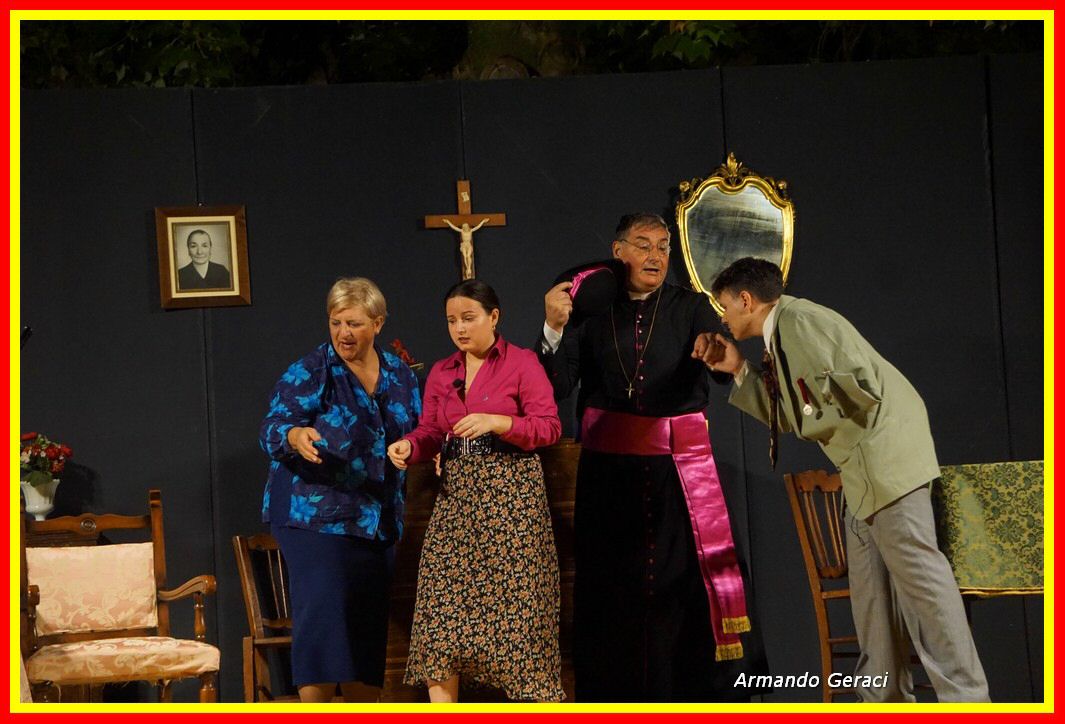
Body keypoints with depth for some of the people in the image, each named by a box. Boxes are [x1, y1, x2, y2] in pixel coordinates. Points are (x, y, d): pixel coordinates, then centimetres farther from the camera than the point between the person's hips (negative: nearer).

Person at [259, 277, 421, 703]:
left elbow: (415, 437, 21)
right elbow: (273, 429, -15)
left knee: (369, 620, 8)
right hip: (315, 515, -6)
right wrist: (295, 436, -36)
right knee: (321, 609, -16)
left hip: (377, 520, 6)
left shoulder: (399, 376, 11)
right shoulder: (310, 373, -6)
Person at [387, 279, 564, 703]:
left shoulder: (522, 363, -2)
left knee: (513, 602, -5)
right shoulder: (441, 373, 13)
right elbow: (432, 432, 11)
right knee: (442, 599, -3)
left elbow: (549, 426, -9)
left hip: (511, 495, -5)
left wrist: (497, 422, -22)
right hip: (457, 496, 5)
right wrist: (410, 446, -11)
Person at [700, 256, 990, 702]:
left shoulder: (800, 320, -12)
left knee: (916, 568, -14)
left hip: (885, 450, -11)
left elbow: (860, 382, -20)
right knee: (870, 580, 12)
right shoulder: (780, 336, 20)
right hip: (864, 465, 11)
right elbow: (790, 415, 22)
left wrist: (818, 414, -6)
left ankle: (964, 694, -16)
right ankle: (885, 696, 15)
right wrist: (738, 370, 18)